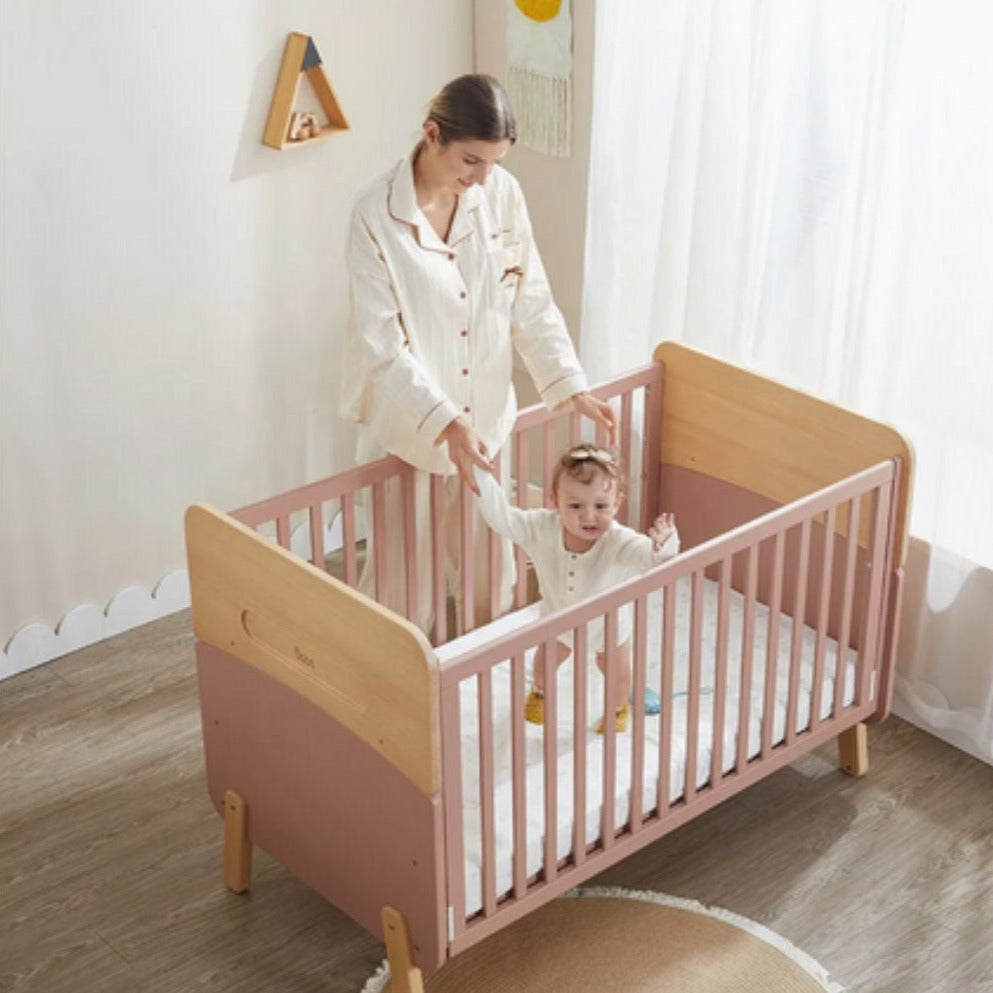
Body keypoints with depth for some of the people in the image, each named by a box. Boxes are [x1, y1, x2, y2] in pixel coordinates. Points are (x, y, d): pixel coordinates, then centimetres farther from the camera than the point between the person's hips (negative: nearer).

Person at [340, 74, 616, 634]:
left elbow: (532, 304, 0)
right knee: (405, 558, 10)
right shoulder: (376, 216, -22)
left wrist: (573, 388, -9)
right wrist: (446, 422, -31)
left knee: (487, 548, 20)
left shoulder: (503, 194, -8)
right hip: (407, 420, -4)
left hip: (484, 412, 4)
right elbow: (384, 344, -23)